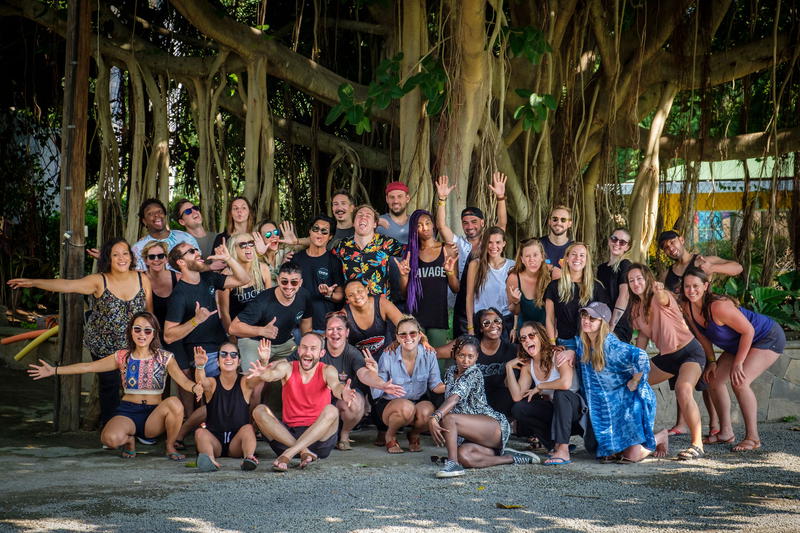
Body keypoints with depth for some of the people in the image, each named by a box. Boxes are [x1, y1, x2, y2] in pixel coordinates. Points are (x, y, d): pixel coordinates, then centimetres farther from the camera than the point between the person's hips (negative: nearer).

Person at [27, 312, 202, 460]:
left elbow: (183, 380, -10)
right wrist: (54, 371, 1)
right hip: (127, 411, 0)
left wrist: (196, 387, -34)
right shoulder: (122, 357, 6)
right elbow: (88, 367, 6)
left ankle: (170, 446, -4)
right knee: (110, 438, -33)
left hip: (154, 414, 0)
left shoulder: (164, 358, 2)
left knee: (174, 403, -33)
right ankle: (129, 440, 8)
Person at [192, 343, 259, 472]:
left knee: (248, 428, -27)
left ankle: (249, 456, -52)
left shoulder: (244, 384, 3)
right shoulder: (212, 383, 4)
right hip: (214, 439, 0)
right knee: (200, 432, -28)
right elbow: (201, 381, -21)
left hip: (237, 443, 0)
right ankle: (210, 458, -55)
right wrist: (200, 366, -46)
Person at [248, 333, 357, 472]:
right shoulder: (287, 368, 2)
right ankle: (304, 452, -30)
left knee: (331, 411, -29)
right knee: (259, 411, -19)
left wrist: (342, 393, -50)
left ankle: (288, 454, -33)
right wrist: (263, 372, -46)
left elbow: (335, 385, -24)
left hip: (318, 436, -2)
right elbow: (272, 375, -21)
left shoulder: (326, 371, -1)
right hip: (289, 433, 2)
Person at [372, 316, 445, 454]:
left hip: (419, 402, 2)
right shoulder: (388, 357, -15)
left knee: (426, 412, -34)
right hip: (389, 404, -2)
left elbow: (435, 386, -1)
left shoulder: (429, 356, -9)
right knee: (406, 408, -37)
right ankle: (390, 436, -3)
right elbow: (377, 393, -13)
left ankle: (414, 435, 3)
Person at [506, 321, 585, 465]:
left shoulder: (557, 355, -16)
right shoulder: (527, 365, 3)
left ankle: (563, 452, -38)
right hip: (554, 410, 6)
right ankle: (557, 445, -6)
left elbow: (565, 383, -36)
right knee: (518, 409, -12)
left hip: (575, 407, -6)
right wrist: (509, 367, -9)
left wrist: (539, 387, -20)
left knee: (560, 393, -37)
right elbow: (517, 397, -6)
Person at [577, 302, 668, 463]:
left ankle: (660, 437, 19)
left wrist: (634, 382, -27)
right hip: (608, 405, 8)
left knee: (631, 455, -9)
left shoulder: (611, 345, -25)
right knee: (605, 455, 5)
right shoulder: (583, 344, 0)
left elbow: (640, 356, -41)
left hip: (631, 400, -8)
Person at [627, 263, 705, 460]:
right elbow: (643, 335, 15)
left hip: (689, 351, -9)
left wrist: (658, 291, -63)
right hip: (666, 356, 9)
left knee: (683, 389, -34)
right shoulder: (637, 307, 6)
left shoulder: (659, 298, -17)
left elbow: (663, 298, -42)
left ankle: (697, 445, -30)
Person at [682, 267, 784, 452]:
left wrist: (738, 363, -23)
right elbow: (702, 335, 8)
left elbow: (748, 331, -28)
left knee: (739, 382, -24)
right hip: (738, 344, 9)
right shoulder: (688, 308, -9)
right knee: (714, 379, 5)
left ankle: (753, 438, -15)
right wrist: (711, 361, 3)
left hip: (768, 339, -9)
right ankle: (726, 433, 17)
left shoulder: (718, 306, -35)